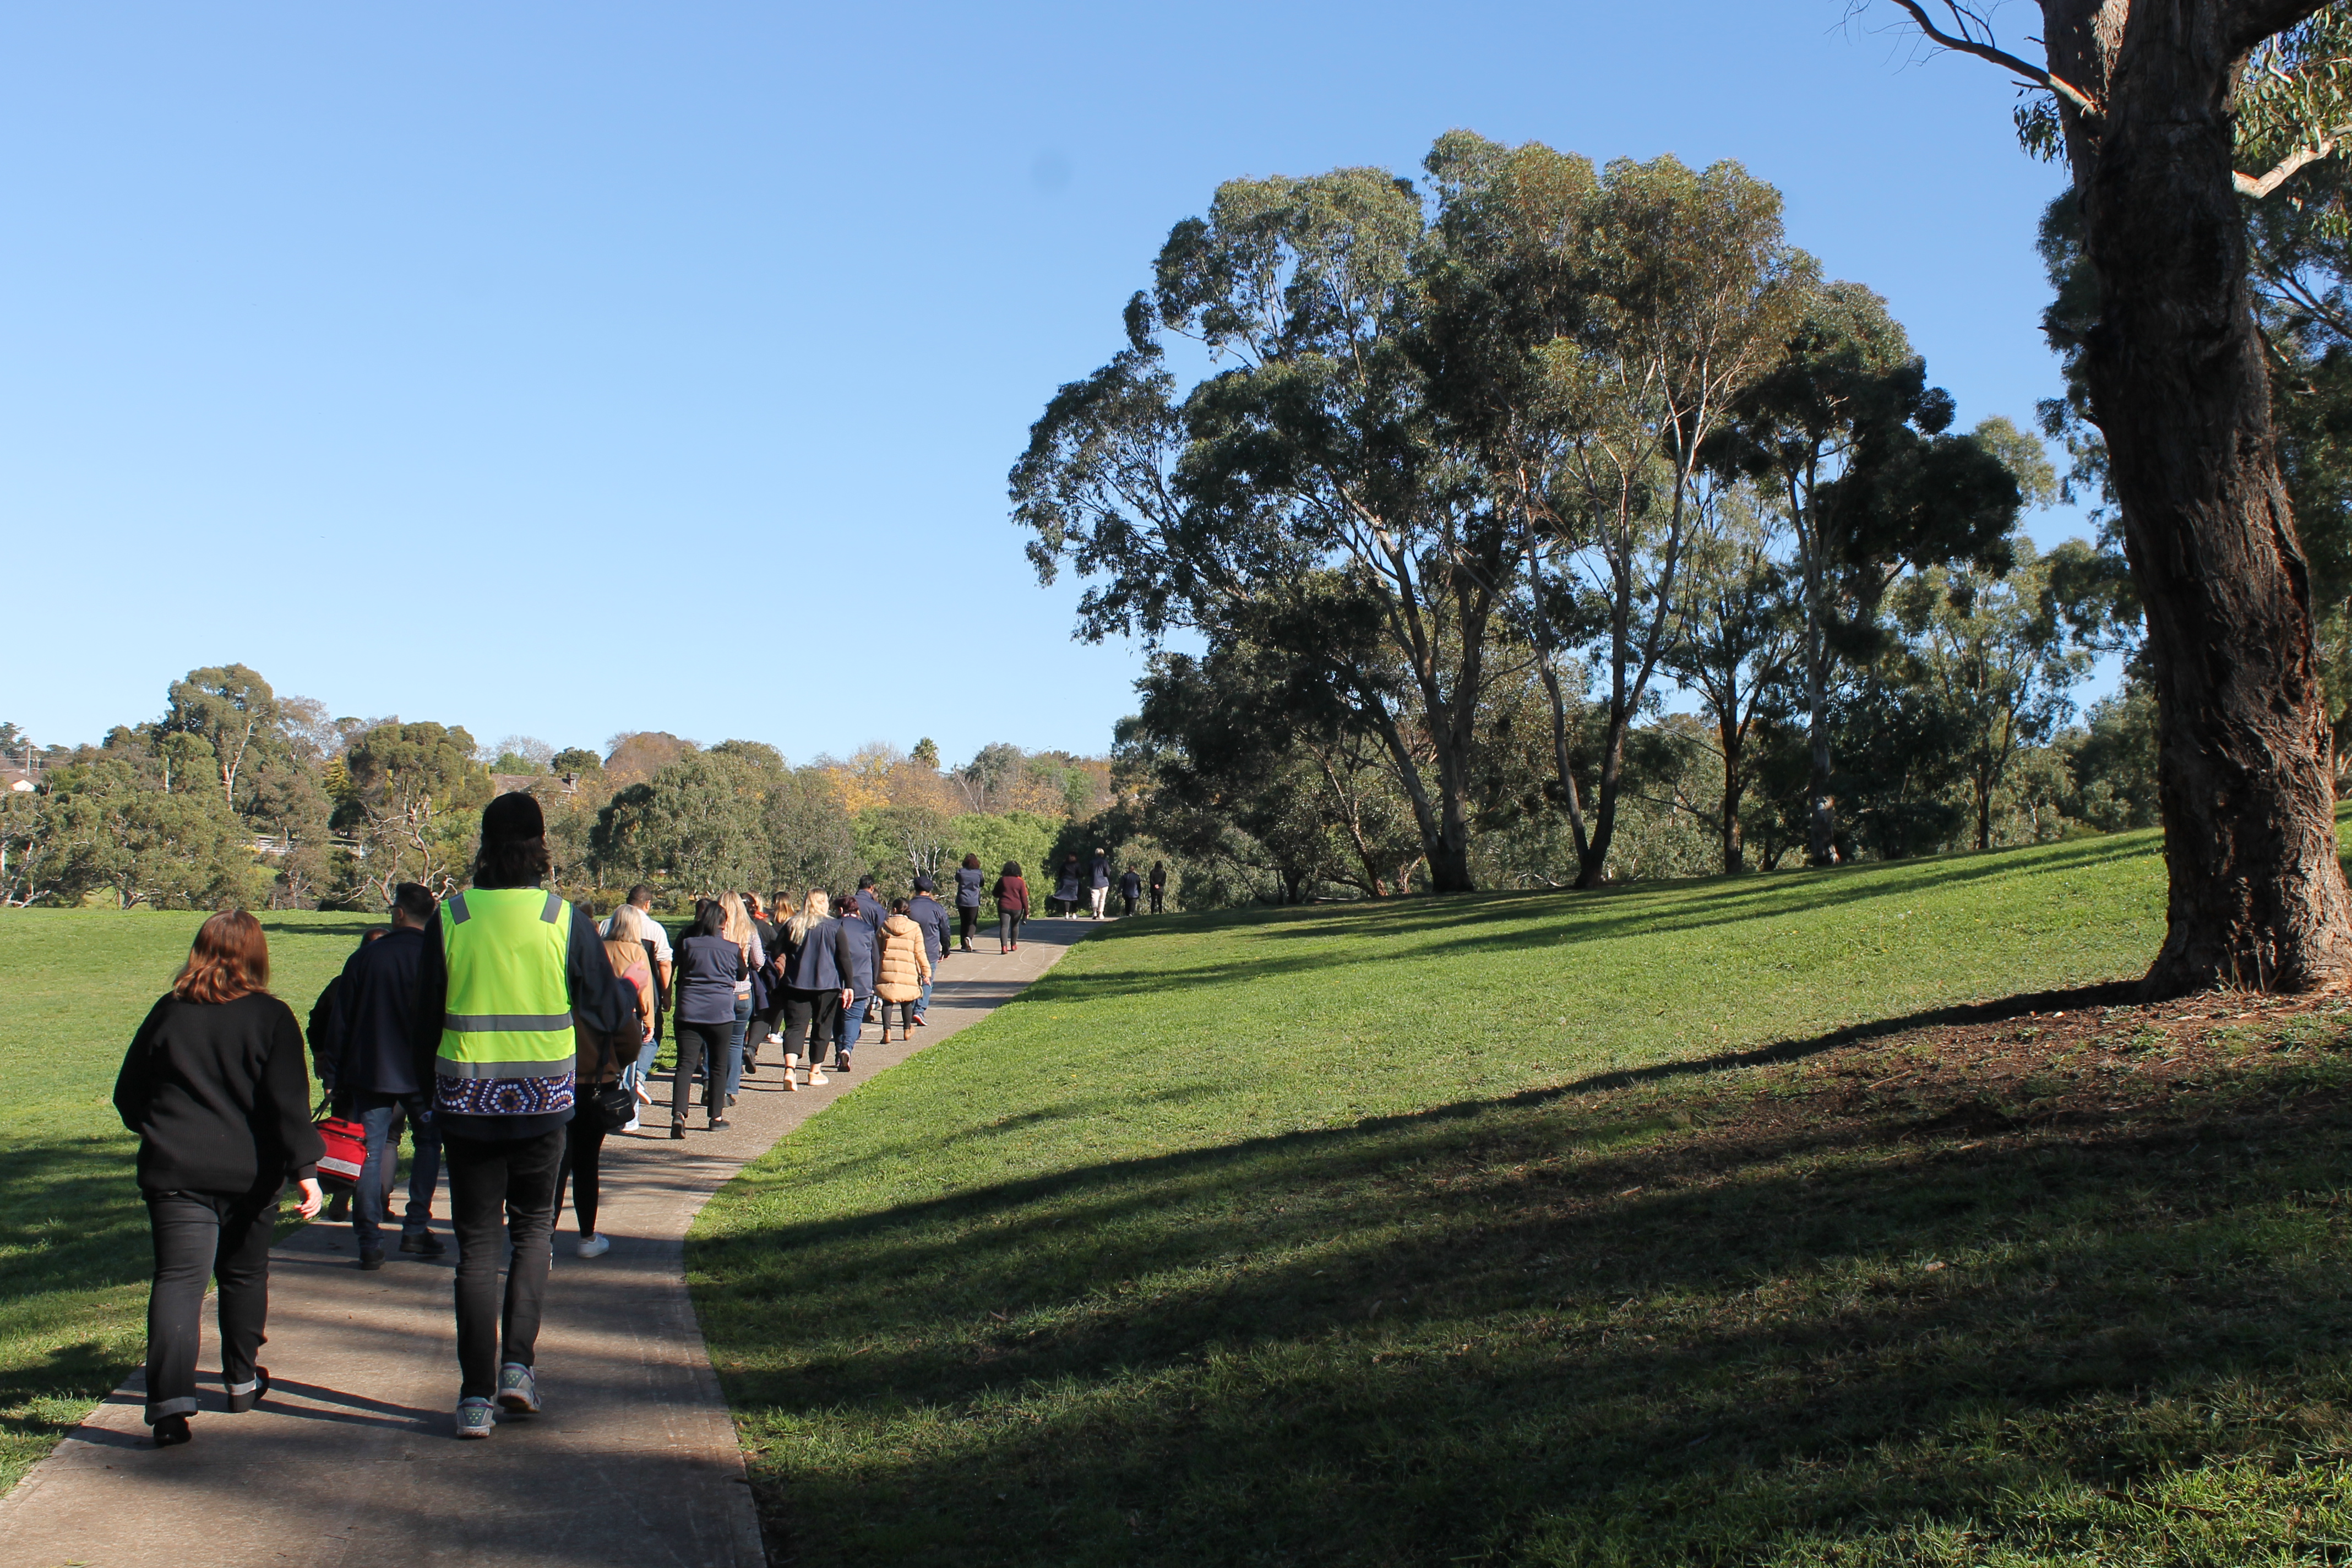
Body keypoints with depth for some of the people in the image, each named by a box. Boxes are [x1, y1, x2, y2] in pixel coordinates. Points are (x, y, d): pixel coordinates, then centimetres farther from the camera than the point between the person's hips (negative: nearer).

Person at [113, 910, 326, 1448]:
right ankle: (242, 1380, 31)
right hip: (250, 1174, 0)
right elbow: (289, 1102, -13)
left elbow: (128, 1095, 11)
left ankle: (170, 1402, -19)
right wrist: (304, 1168, -13)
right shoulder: (271, 1018, -5)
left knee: (177, 1279, -5)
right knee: (244, 1275, 17)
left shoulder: (166, 1014, 2)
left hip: (173, 1171, 0)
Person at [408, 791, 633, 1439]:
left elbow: (424, 1016, 3)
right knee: (533, 1226, 18)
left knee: (477, 1243, 7)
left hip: (466, 1104, 0)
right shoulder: (565, 919, -6)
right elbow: (607, 1011, -1)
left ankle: (476, 1395, 6)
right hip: (543, 1104, 0)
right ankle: (518, 1363, 6)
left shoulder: (449, 917, -4)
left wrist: (428, 1087, 15)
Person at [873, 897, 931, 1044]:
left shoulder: (884, 926, 3)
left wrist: (876, 971, 18)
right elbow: (920, 952, -2)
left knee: (887, 1000, 5)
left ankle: (887, 1031, -7)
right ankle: (907, 1030, 29)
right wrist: (926, 971, 2)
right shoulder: (915, 928, 0)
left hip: (887, 969, 0)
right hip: (907, 970, 0)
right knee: (906, 999, 15)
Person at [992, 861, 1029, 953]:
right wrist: (1026, 911, 2)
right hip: (1017, 907, 1)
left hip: (1004, 906, -1)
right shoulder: (1020, 882, -2)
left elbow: (995, 894, 10)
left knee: (1004, 926, -7)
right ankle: (1013, 945, 32)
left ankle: (1004, 946, -25)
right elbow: (1024, 897, -3)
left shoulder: (1002, 880, 0)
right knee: (1015, 926, 21)